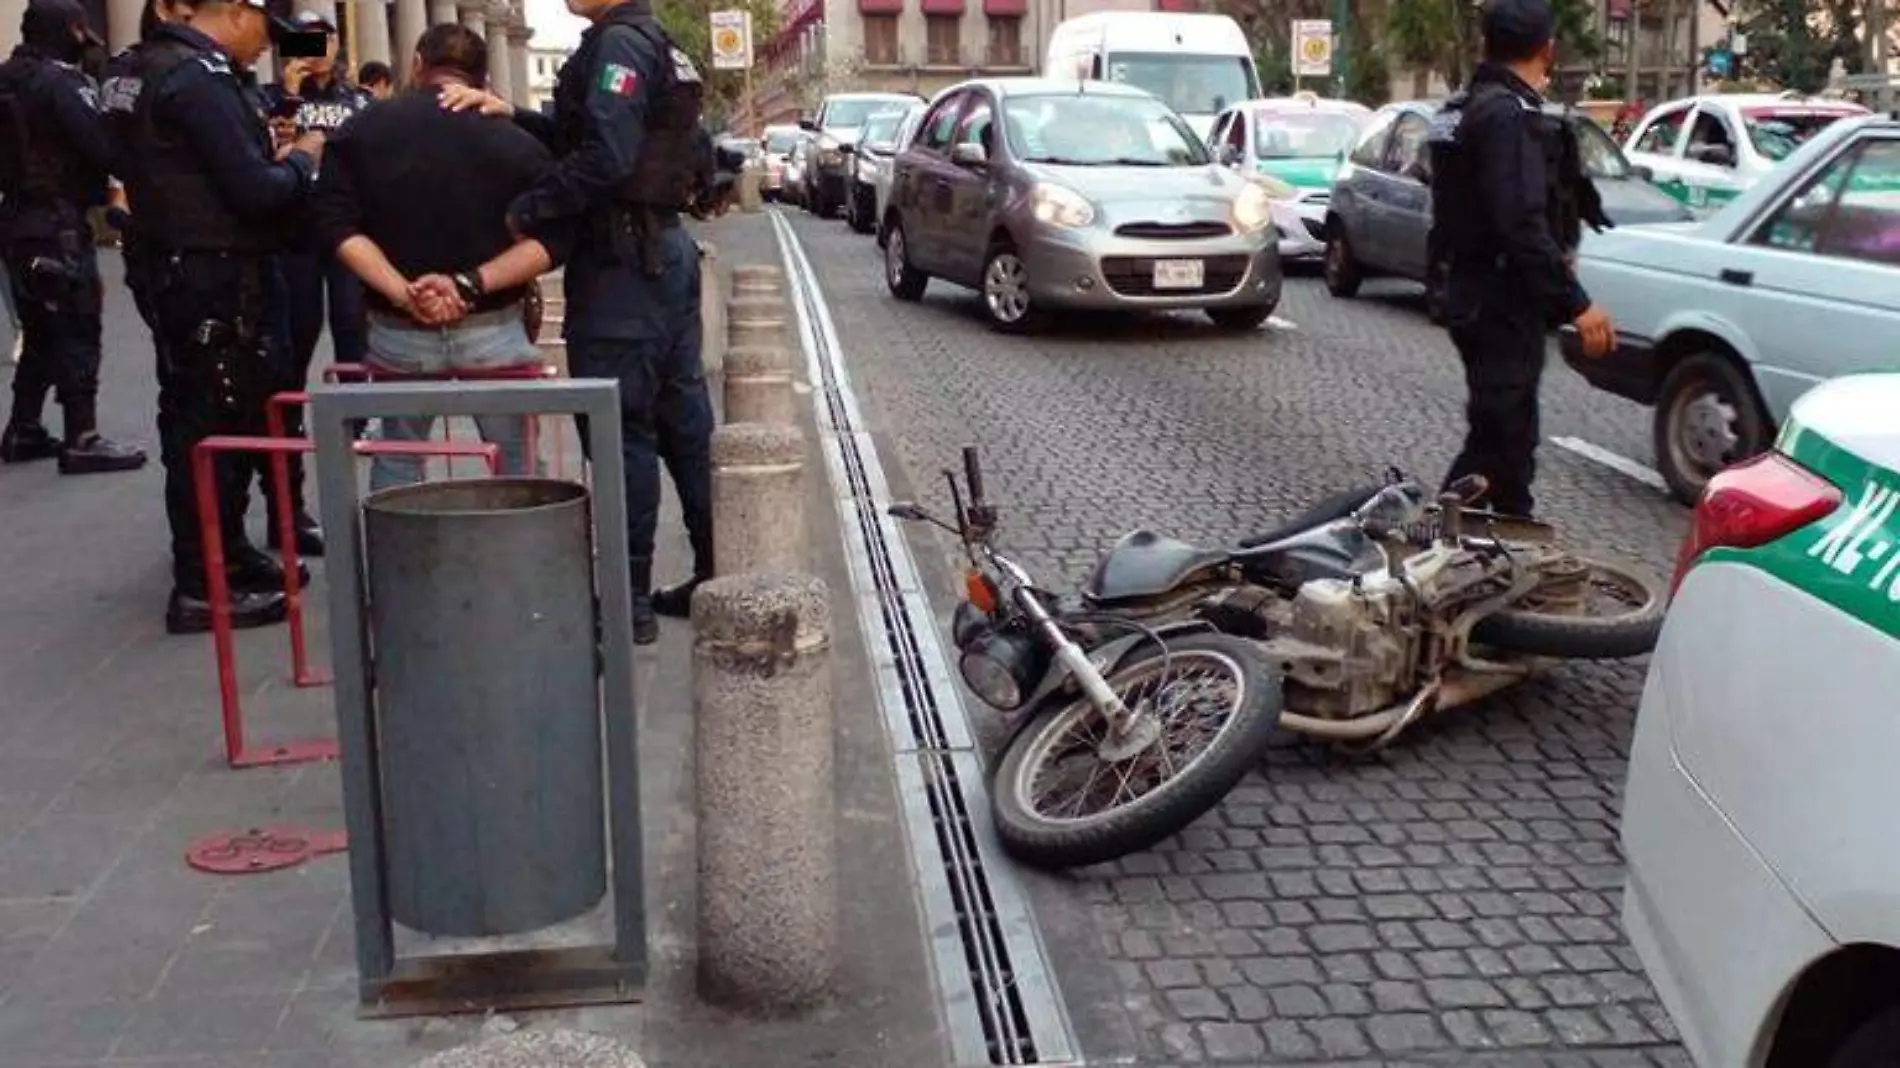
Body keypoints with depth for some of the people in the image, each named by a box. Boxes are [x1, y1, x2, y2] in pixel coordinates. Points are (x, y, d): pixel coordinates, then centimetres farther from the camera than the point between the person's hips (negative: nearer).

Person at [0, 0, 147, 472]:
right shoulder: (60, 81, -15)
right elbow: (102, 147, -21)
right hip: (58, 222, -9)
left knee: (41, 329, 16)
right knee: (78, 329, -5)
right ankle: (81, 440, -6)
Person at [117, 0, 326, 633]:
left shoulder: (176, 70, 15)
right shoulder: (200, 78, -17)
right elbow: (255, 191, -22)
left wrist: (275, 161, 6)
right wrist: (302, 159, -5)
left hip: (197, 276, 10)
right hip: (216, 279, -10)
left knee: (228, 417, 18)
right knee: (209, 427, -5)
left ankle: (228, 554, 29)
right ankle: (202, 587, 2)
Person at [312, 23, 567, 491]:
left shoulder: (361, 131, 3)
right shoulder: (513, 140, -4)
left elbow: (337, 226, -6)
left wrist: (402, 292, -14)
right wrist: (471, 284, -15)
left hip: (397, 332, 2)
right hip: (493, 331, -2)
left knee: (397, 460, 19)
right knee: (515, 466, 10)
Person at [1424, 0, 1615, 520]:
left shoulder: (1462, 107, 13)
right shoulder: (1511, 113, -17)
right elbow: (1522, 225, -26)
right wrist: (1576, 304, -24)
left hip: (1472, 295, 10)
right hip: (1501, 304, -10)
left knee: (1509, 432, 17)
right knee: (1497, 438, -7)